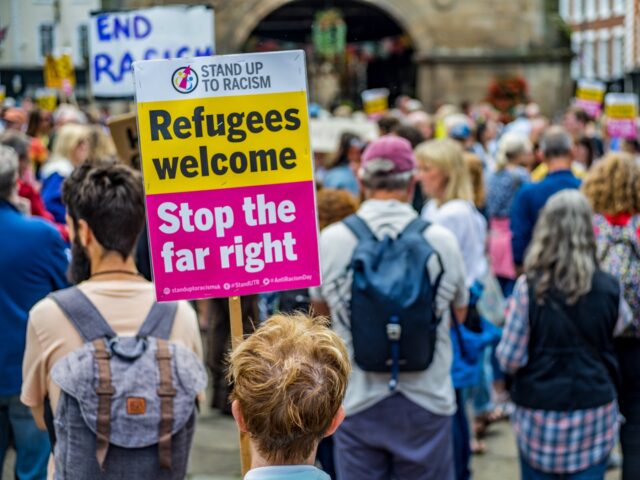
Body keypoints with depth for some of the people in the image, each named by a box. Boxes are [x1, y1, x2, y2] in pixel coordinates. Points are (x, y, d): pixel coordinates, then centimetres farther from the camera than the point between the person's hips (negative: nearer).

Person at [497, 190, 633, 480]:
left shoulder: (529, 287, -13)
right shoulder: (608, 288, -8)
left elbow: (510, 359, -9)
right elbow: (622, 323, 15)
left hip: (538, 414, -1)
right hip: (594, 413, 1)